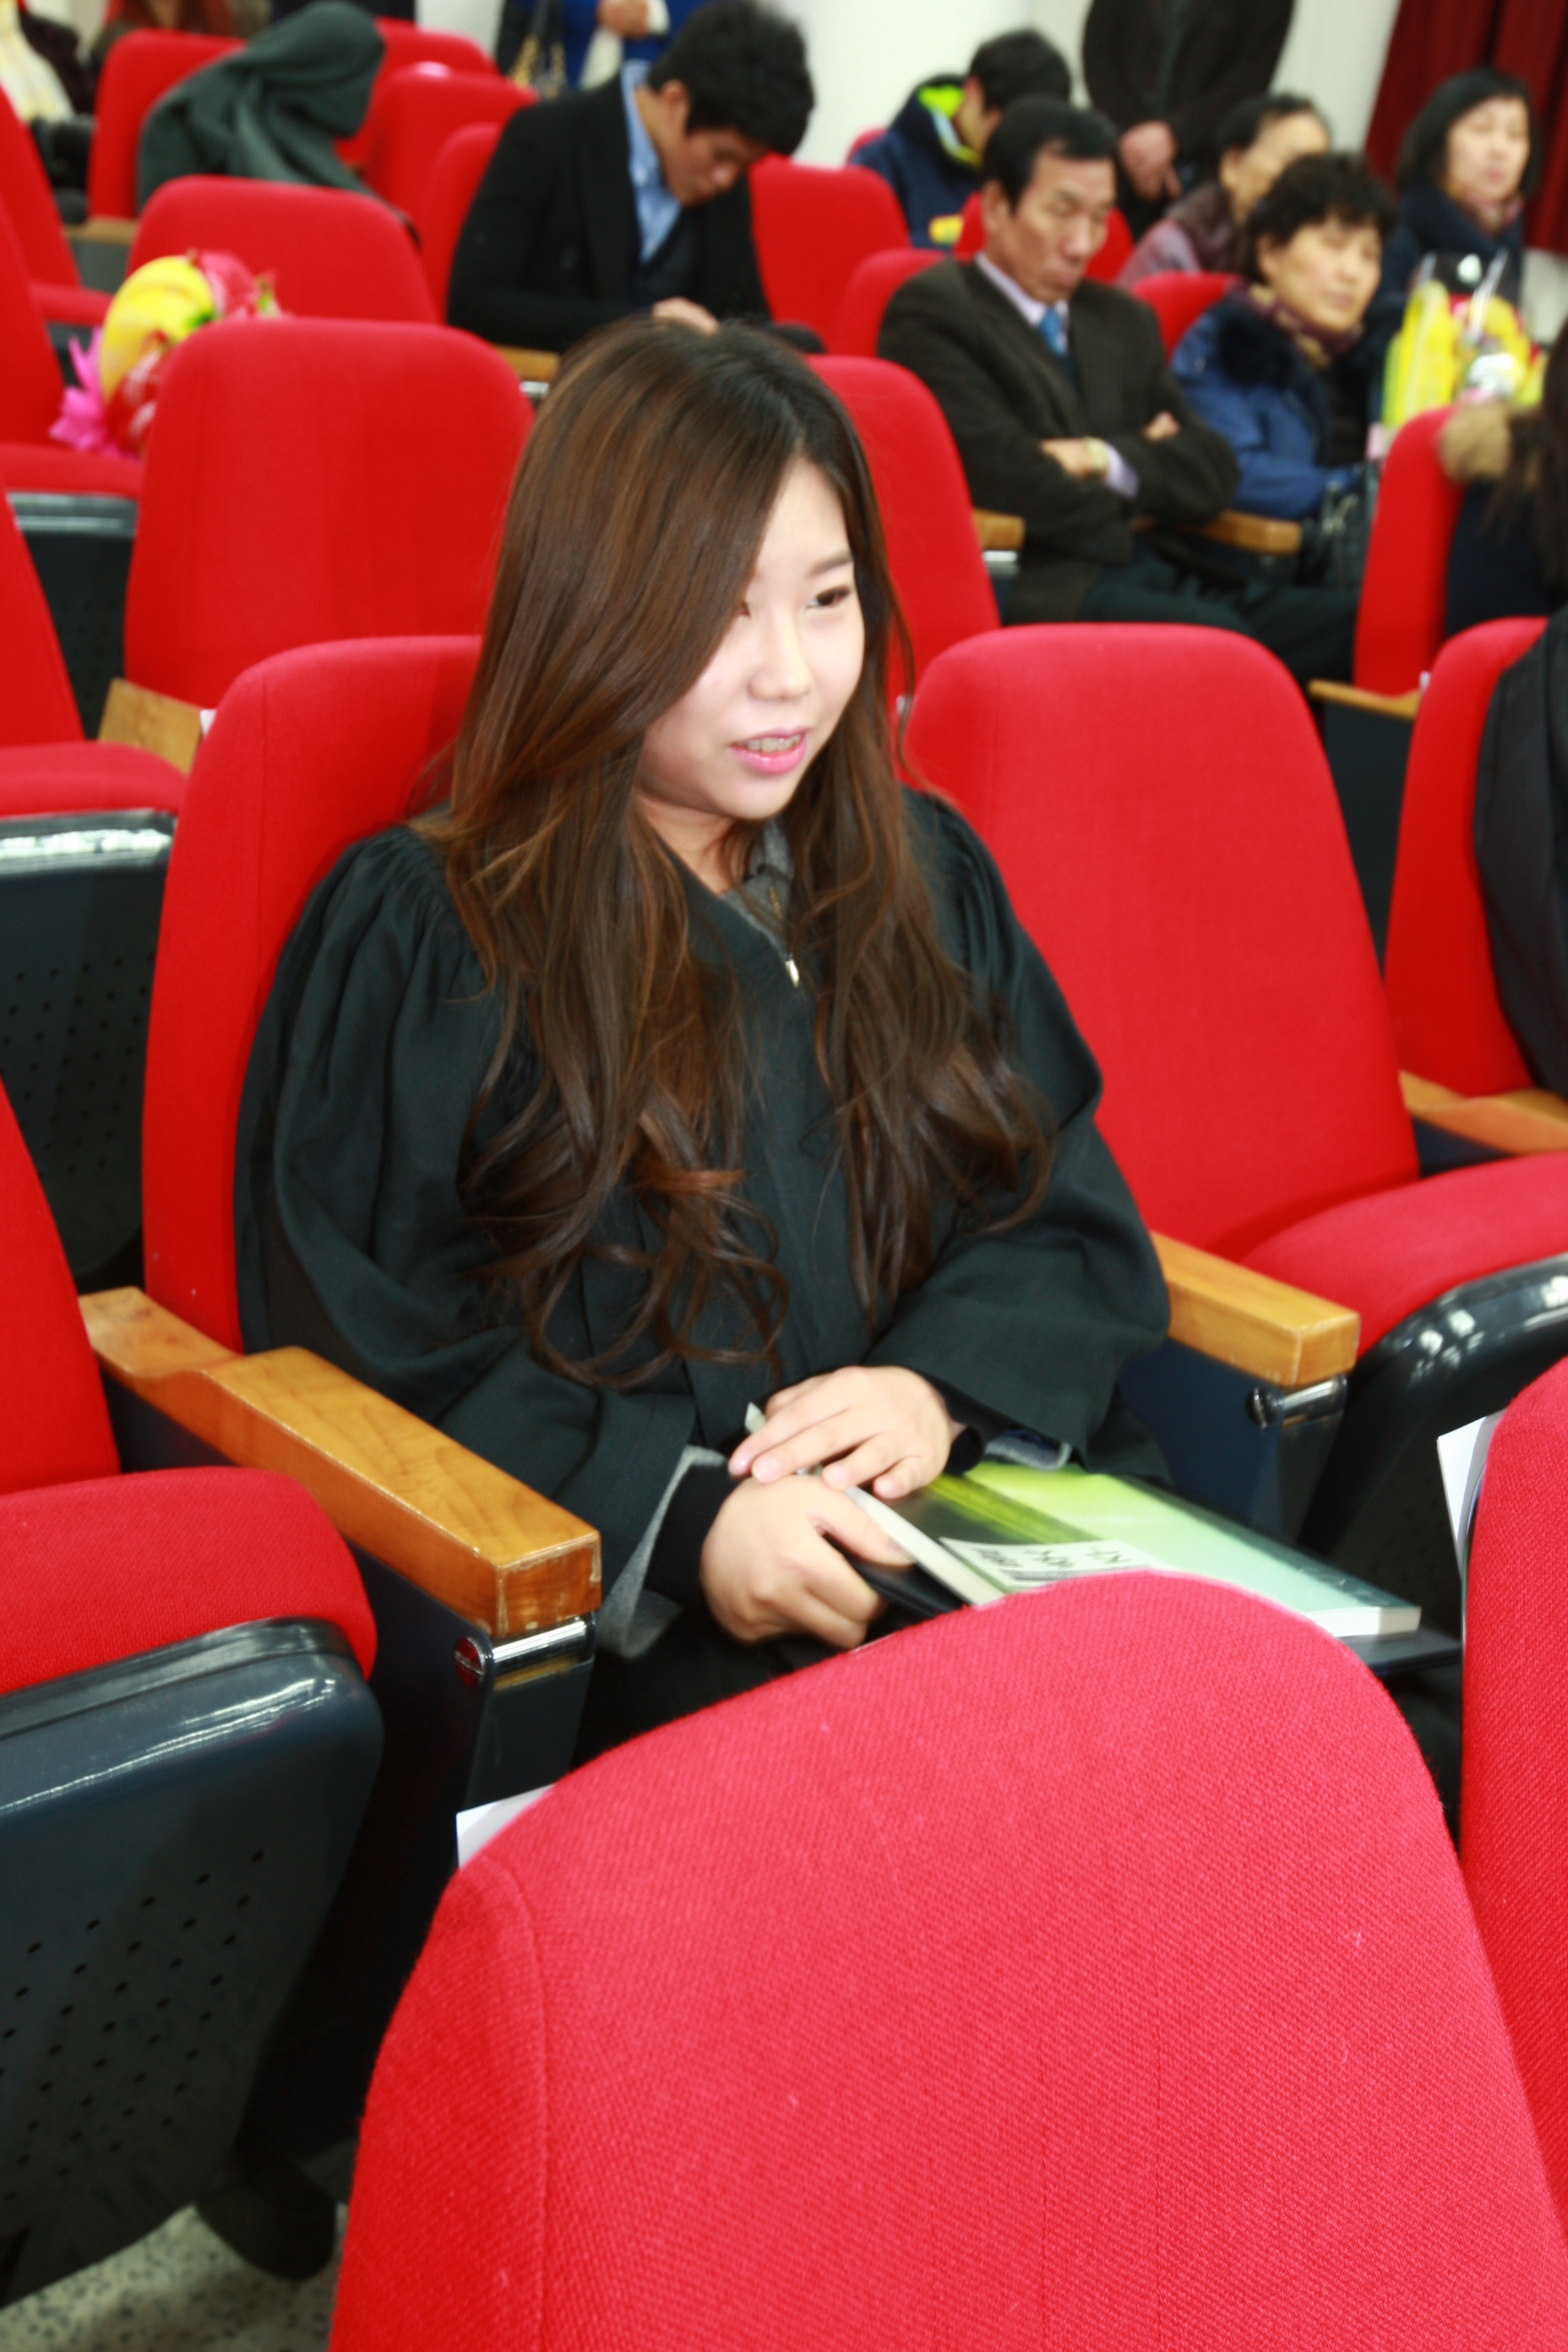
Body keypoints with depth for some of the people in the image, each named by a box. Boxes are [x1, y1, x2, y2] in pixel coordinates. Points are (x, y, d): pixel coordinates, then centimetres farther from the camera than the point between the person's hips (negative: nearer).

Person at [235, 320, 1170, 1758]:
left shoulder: (926, 877, 16)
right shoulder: (415, 937, 0)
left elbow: (1073, 1223, 13)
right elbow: (382, 1354, -4)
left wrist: (942, 1383, -9)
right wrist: (680, 1514, -19)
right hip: (622, 1613, -4)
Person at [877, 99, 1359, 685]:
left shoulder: (1125, 321, 26)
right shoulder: (930, 311, 3)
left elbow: (1213, 470, 17)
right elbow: (1006, 479, -10)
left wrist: (1104, 460, -4)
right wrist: (1146, 463, 8)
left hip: (1163, 571, 7)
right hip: (1040, 587, -7)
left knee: (1348, 626, -18)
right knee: (1216, 639, -36)